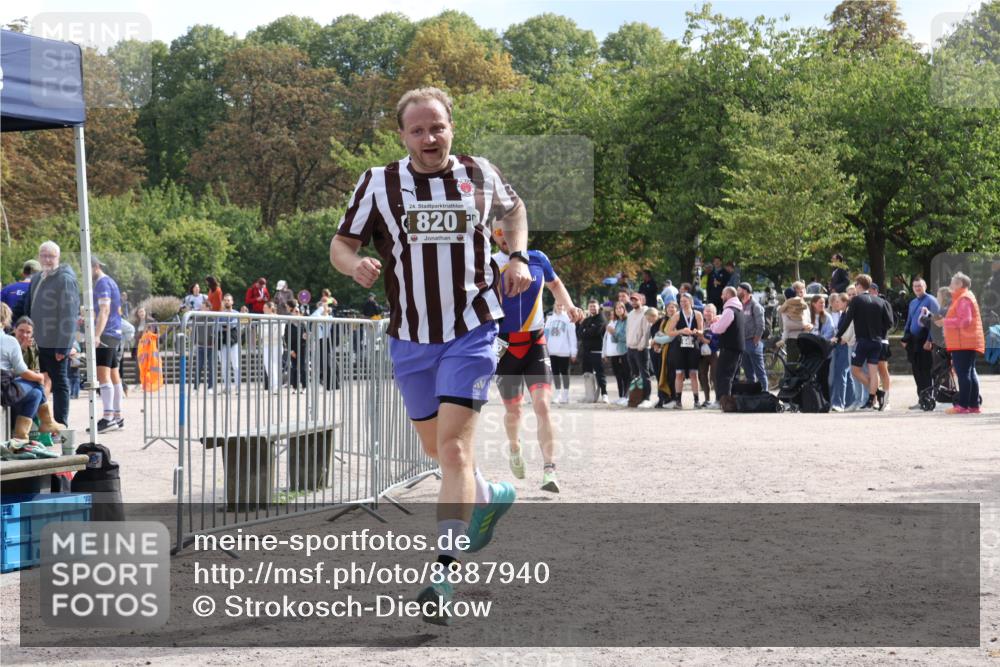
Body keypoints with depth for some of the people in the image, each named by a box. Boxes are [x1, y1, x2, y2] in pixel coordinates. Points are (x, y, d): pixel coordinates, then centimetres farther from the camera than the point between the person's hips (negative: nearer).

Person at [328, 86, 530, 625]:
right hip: (411, 339, 3)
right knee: (435, 447, 17)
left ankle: (444, 574, -17)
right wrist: (356, 265, -23)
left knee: (453, 448, -15)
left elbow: (513, 209, 21)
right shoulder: (378, 184, -2)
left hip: (471, 333, -2)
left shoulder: (478, 175, 1)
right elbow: (341, 244, 0)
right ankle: (488, 497, 48)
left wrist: (518, 258, 3)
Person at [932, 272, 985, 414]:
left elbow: (964, 320, -20)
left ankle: (963, 405, -15)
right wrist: (945, 321, 17)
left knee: (963, 373, -12)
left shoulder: (964, 299, -10)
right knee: (970, 373, 10)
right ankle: (974, 405, 11)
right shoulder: (963, 297, 23)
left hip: (963, 343, -11)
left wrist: (944, 322, -13)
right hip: (967, 343, 11)